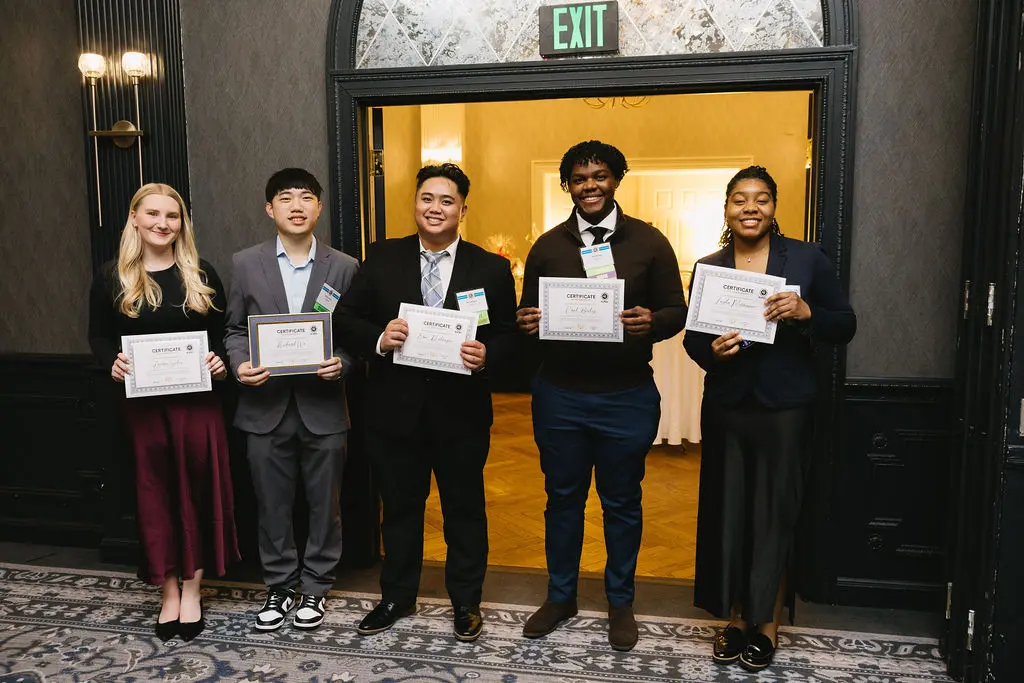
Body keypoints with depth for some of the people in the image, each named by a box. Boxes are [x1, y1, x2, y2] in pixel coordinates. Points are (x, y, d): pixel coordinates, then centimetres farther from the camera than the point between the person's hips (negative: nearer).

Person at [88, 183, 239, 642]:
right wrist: (112, 363, -14)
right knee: (155, 491, 8)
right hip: (142, 401, 0)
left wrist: (221, 361, -12)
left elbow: (223, 333, 7)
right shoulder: (111, 278, 2)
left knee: (197, 488, 4)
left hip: (197, 398, 0)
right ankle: (168, 591, 22)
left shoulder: (201, 276, 4)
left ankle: (191, 588, 19)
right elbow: (98, 336, 6)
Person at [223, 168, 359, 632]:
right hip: (266, 406, 1)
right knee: (272, 506, 11)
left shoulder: (344, 267, 2)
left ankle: (315, 587, 28)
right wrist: (240, 364, -11)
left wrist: (342, 362, -16)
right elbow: (234, 328, 7)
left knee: (324, 505, 10)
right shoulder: (246, 264, 4)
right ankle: (279, 586, 30)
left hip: (324, 406, 0)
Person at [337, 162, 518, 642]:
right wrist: (378, 339, -19)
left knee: (465, 510, 13)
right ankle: (397, 597, 38)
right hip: (395, 409, 1)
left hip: (461, 412, -1)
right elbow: (346, 318, 1)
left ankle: (465, 602, 34)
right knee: (399, 508, 17)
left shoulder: (491, 268, 0)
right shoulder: (382, 258, 2)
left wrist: (486, 355, -22)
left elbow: (509, 335, -1)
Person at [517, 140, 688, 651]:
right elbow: (528, 313, 9)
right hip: (559, 394, 2)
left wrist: (651, 322, -22)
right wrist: (526, 321, -14)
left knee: (622, 503, 12)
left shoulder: (649, 242, 0)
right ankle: (560, 596, 33)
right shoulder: (547, 246, 6)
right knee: (562, 498, 14)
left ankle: (620, 603, 32)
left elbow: (676, 311, 0)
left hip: (627, 396, -1)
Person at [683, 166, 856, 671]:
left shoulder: (806, 259, 0)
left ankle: (768, 623, 23)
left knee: (775, 511, 5)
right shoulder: (709, 267, 5)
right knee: (727, 509, 6)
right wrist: (711, 350, -15)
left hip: (785, 405, -2)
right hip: (726, 405, 2)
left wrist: (805, 313, -19)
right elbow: (692, 338, 7)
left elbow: (845, 326, 1)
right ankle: (736, 617, 25)